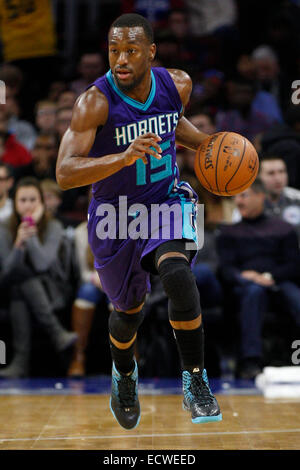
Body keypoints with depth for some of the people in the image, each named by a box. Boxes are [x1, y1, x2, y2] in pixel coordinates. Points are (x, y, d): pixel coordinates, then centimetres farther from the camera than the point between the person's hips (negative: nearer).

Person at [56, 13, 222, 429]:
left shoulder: (177, 84, -10)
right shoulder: (95, 102, -24)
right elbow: (65, 174, -33)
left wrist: (206, 145, -2)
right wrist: (124, 157, -47)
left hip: (168, 201, 1)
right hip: (116, 214, -1)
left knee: (177, 274, -29)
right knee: (129, 311, 14)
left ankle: (195, 383, -17)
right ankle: (124, 374, 49)